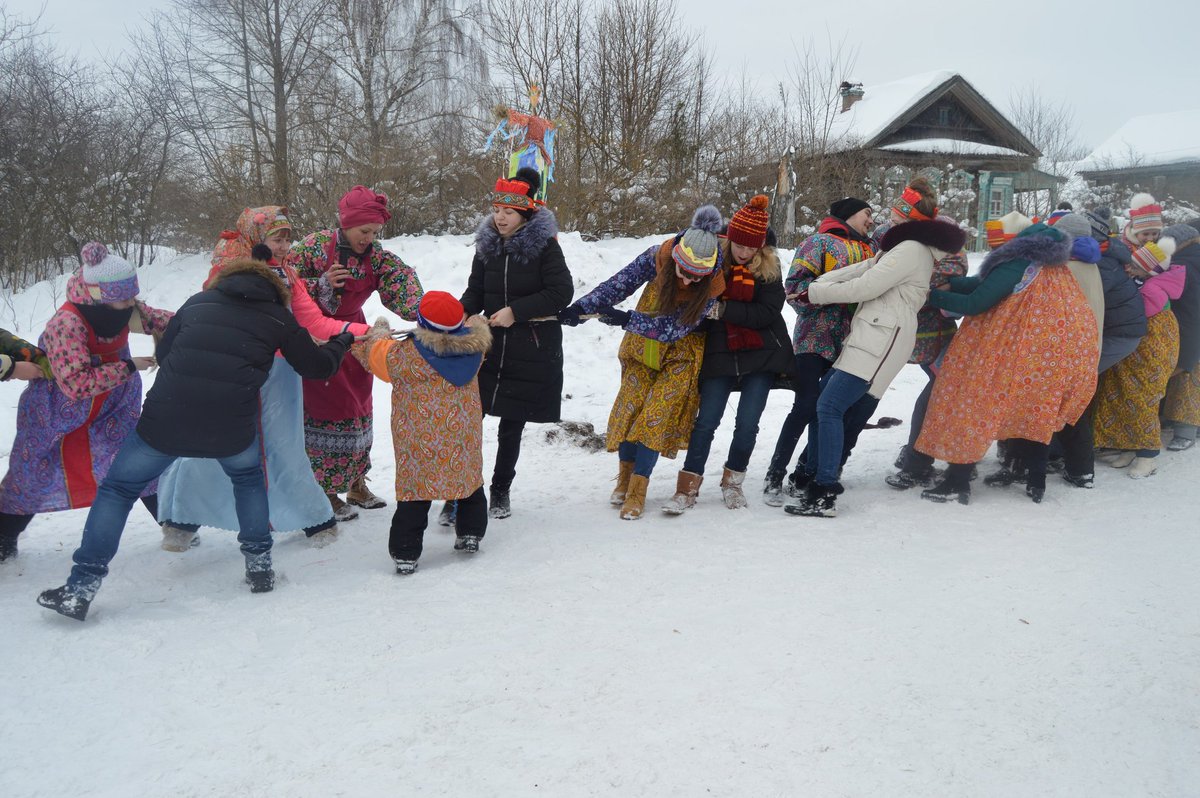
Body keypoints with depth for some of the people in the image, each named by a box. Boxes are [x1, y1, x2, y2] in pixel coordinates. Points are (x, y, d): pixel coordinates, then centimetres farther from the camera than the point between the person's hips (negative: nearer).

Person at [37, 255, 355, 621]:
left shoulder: (198, 301, 18)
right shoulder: (278, 317, 12)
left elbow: (162, 353, 22)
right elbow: (317, 366, 18)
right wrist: (343, 341, 37)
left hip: (164, 420, 1)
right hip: (232, 429, 0)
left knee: (118, 489, 19)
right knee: (248, 477, 31)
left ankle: (79, 590, 18)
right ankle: (259, 566, 29)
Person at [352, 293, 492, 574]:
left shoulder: (404, 354, -16)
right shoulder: (473, 346, -6)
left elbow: (377, 354, 4)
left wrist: (379, 330, 21)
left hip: (420, 444, -3)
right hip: (464, 440, 3)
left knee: (414, 493, 4)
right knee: (470, 481, 23)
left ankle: (405, 553, 6)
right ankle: (471, 534, 34)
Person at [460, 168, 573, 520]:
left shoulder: (544, 245, -7)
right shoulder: (488, 244, 7)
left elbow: (561, 292, -11)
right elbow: (475, 291, 13)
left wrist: (516, 310, -16)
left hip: (531, 352, -3)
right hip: (489, 346, 3)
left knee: (512, 426, 7)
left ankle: (500, 491, 26)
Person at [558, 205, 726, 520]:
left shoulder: (713, 285, -26)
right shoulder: (660, 256, -21)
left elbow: (674, 328, -25)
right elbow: (620, 283, -13)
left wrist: (624, 319, -27)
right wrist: (581, 307, -18)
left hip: (681, 353, -2)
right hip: (643, 344, 3)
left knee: (658, 411, -10)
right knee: (631, 404, 0)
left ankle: (638, 490, -1)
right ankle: (625, 475, 18)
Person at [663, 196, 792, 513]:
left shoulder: (769, 267, -3)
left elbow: (768, 313, -13)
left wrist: (724, 310, -20)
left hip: (761, 355, 0)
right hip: (720, 355, 0)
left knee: (747, 423, 0)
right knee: (706, 421, -2)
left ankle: (732, 481, 22)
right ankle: (688, 488, 7)